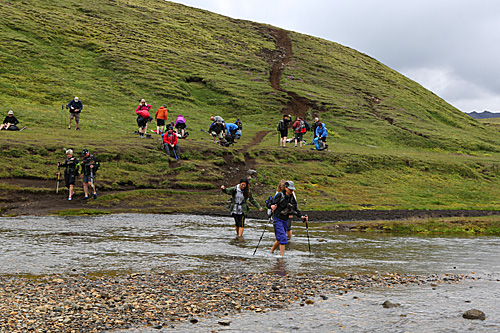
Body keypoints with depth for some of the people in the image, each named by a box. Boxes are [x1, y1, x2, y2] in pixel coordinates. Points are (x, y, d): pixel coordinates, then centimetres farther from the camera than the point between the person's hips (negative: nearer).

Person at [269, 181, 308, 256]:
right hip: (277, 219, -6)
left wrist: (301, 216, -4)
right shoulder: (280, 195, -10)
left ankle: (271, 252, 33)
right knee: (282, 238, -15)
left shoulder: (292, 198, 7)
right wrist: (273, 206, -32)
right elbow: (272, 204, -9)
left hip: (285, 220, 6)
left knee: (280, 239, 13)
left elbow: (295, 210, 10)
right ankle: (282, 255, -11)